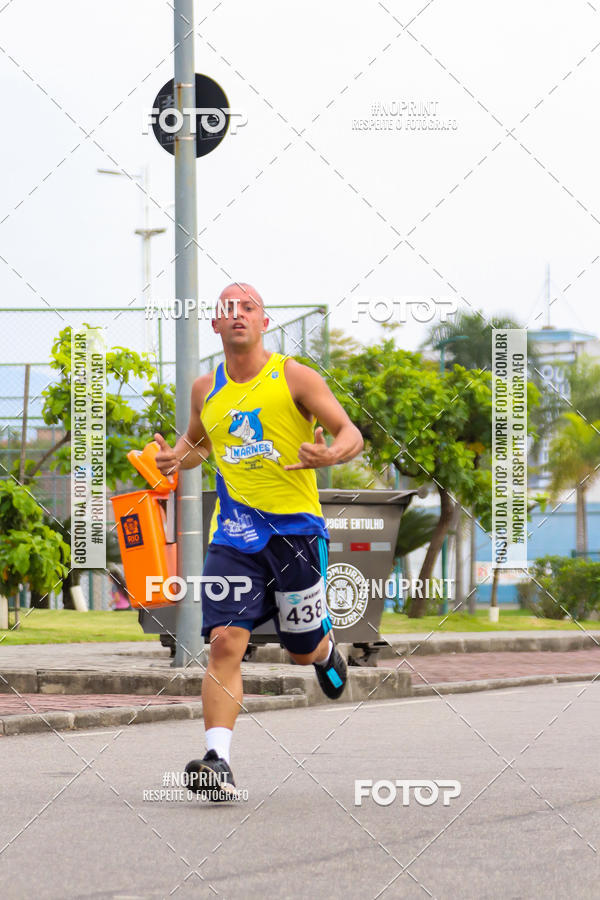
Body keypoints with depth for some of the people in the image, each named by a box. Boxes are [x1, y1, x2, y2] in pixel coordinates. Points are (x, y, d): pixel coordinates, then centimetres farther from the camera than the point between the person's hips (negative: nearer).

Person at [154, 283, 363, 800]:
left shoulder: (294, 377, -3)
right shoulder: (206, 389, 10)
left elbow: (352, 435, -3)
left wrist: (330, 455, -26)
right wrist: (178, 458, 6)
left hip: (296, 525, -2)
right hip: (234, 531, 2)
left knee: (303, 651, 10)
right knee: (226, 642, -16)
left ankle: (325, 648, 49)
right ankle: (219, 761, -22)